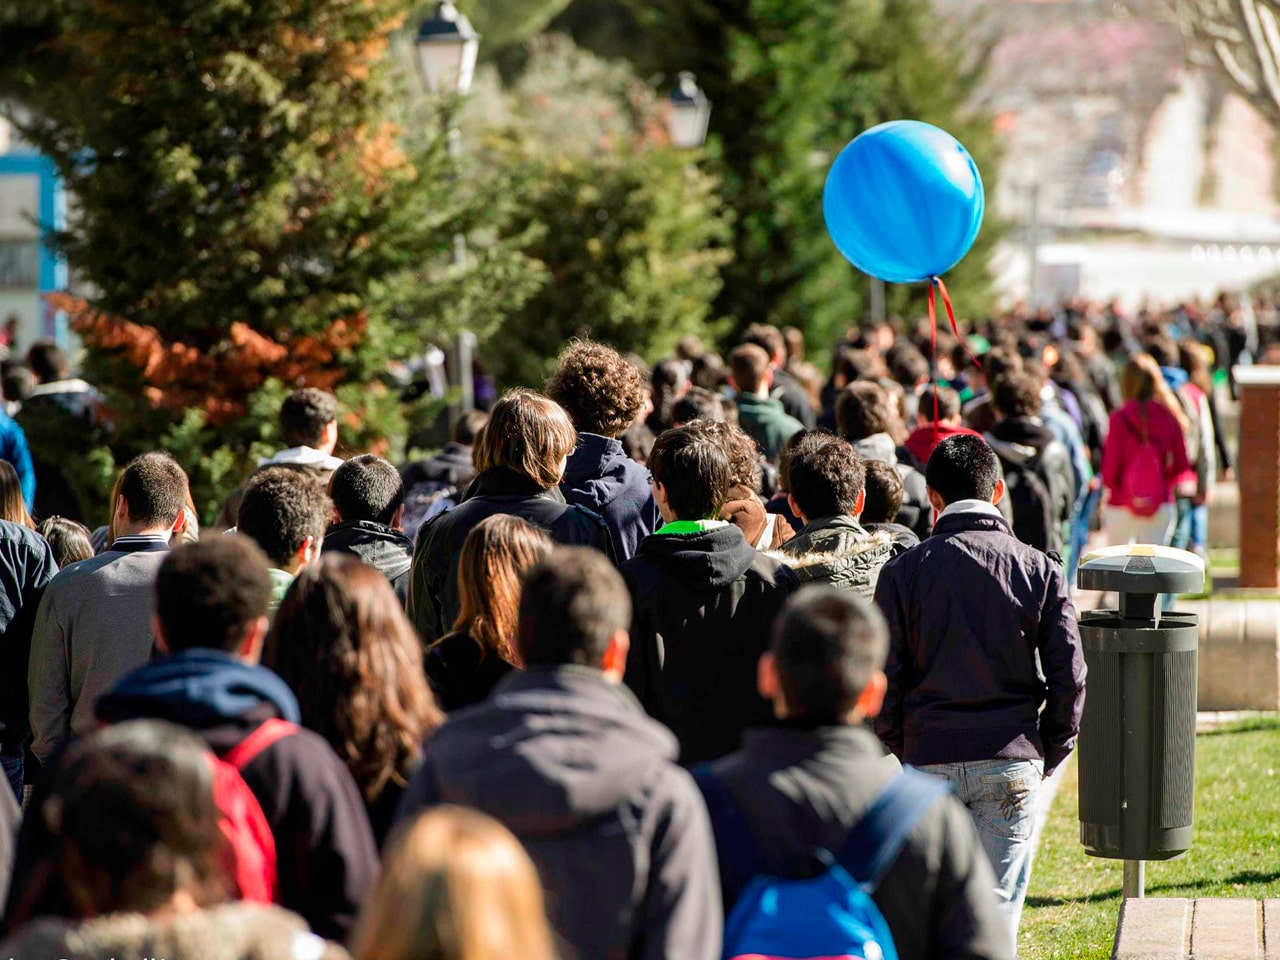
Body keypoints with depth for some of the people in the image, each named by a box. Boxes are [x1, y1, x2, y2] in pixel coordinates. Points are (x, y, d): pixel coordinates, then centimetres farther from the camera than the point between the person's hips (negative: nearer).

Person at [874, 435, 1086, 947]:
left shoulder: (903, 571, -2)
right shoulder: (1040, 570, 0)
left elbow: (882, 679, -2)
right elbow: (1069, 677, -1)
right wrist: (1048, 754, 11)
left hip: (929, 759, 0)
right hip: (1012, 764, 0)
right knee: (997, 909, 4)